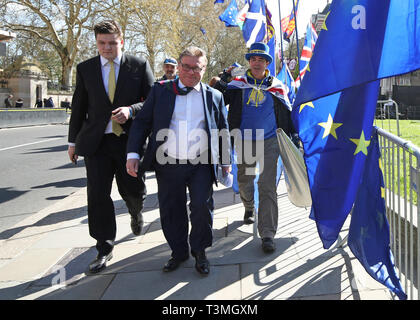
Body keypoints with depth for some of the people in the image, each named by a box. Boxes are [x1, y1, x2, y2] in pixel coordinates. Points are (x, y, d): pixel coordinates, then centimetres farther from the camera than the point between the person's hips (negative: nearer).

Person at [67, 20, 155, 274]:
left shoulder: (139, 66, 2)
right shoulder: (85, 69, 8)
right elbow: (79, 106, 13)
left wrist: (131, 110, -18)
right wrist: (74, 140, 15)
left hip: (129, 139, -1)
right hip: (96, 141, 1)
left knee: (133, 190, 8)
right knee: (98, 195, -1)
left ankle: (136, 213, 46)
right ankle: (104, 249, 13)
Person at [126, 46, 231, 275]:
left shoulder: (214, 96, 9)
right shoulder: (160, 90, 7)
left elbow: (223, 131, 15)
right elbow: (142, 123, 4)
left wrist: (225, 161, 14)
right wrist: (133, 153, -5)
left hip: (201, 164, 0)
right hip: (168, 164, 1)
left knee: (202, 207, -6)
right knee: (170, 211, 7)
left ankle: (199, 251, 17)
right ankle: (178, 251, 27)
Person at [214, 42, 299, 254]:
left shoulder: (276, 87, 4)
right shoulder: (238, 84, 3)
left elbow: (286, 115, 11)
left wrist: (294, 137, 10)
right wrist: (222, 82, -15)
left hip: (269, 141, -1)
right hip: (244, 141, 2)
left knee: (267, 186, -8)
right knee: (244, 180, 16)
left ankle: (267, 234, -5)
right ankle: (249, 208, 49)